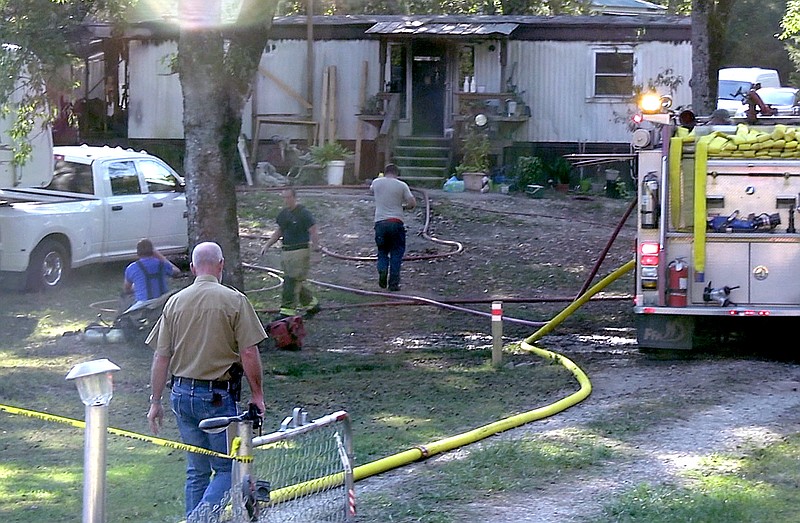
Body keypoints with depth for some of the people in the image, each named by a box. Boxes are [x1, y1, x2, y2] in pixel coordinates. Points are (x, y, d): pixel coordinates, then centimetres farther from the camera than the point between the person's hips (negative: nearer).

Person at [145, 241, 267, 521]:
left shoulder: (175, 302, 5)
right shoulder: (234, 301, -7)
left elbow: (161, 358, 6)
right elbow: (249, 354, -9)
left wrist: (155, 401, 13)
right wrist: (257, 395, 2)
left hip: (181, 393, 5)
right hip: (217, 397, -5)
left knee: (197, 471, 15)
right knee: (227, 469, 0)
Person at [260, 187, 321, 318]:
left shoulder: (303, 213, -11)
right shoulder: (283, 214, 12)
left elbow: (313, 231, -13)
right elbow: (279, 232, 22)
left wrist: (315, 244, -25)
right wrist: (267, 245, 14)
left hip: (300, 251, -8)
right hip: (286, 251, 8)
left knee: (292, 281, -10)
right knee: (298, 282, 13)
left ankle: (288, 310, -7)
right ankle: (312, 304, 28)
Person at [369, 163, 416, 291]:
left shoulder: (377, 182, 6)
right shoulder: (401, 185, -1)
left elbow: (371, 189, 31)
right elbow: (412, 203, -4)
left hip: (380, 222, 2)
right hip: (396, 222, -2)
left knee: (382, 252, 17)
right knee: (396, 253, 9)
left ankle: (382, 270, -11)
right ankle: (394, 283, 3)